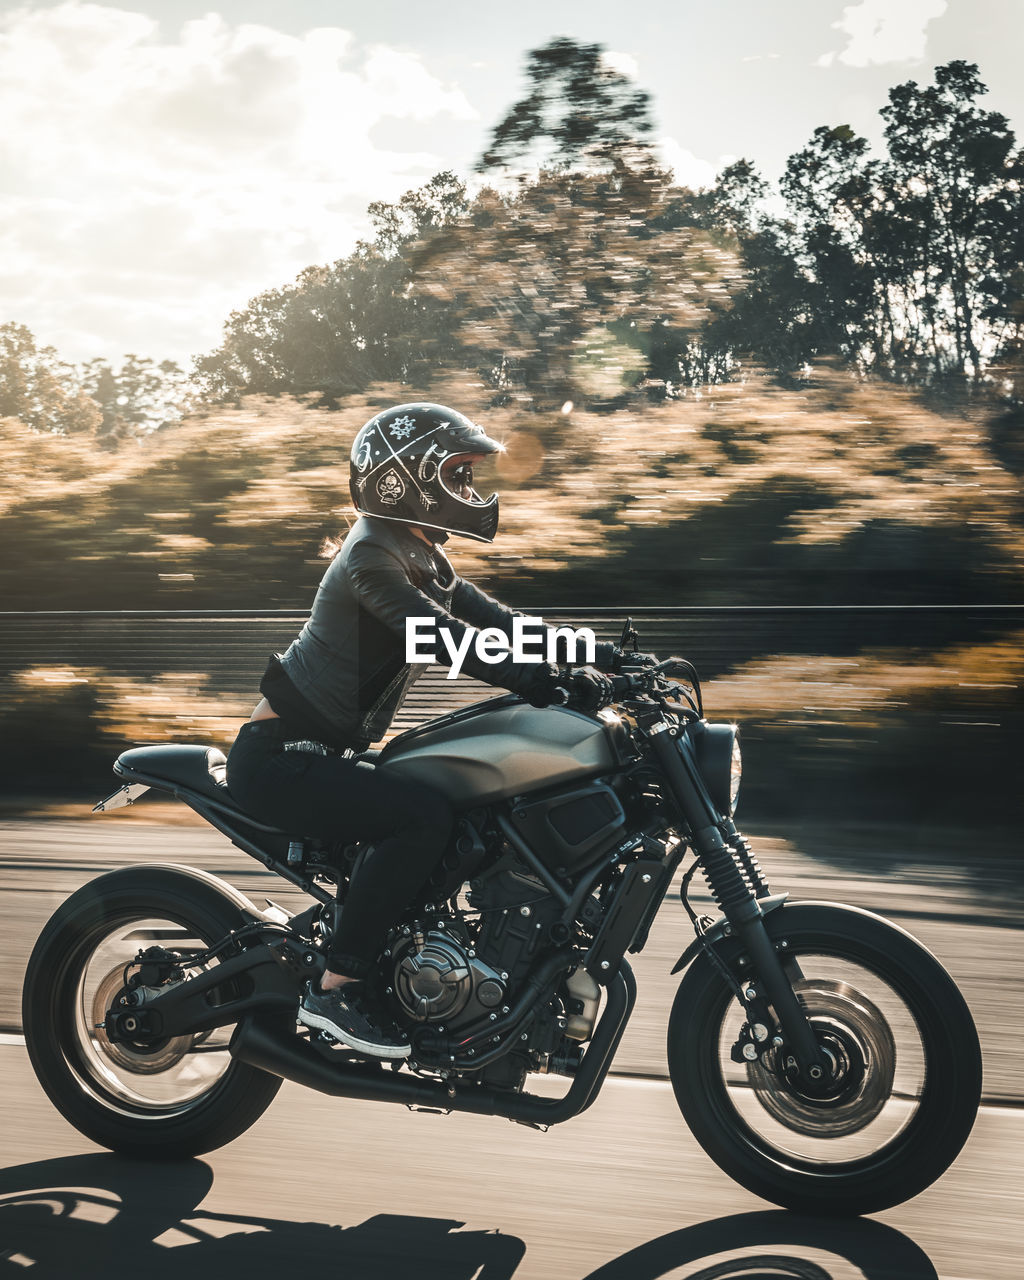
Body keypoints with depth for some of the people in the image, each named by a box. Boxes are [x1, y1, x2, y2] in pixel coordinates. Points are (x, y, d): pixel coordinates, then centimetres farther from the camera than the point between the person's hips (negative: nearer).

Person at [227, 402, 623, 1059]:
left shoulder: (418, 554, 14)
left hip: (323, 752, 11)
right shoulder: (374, 556, -18)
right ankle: (335, 989, -20)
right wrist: (558, 685, -36)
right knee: (426, 816, -27)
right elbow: (450, 640, -30)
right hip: (279, 759, -10)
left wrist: (591, 653, -3)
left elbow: (493, 620, 9)